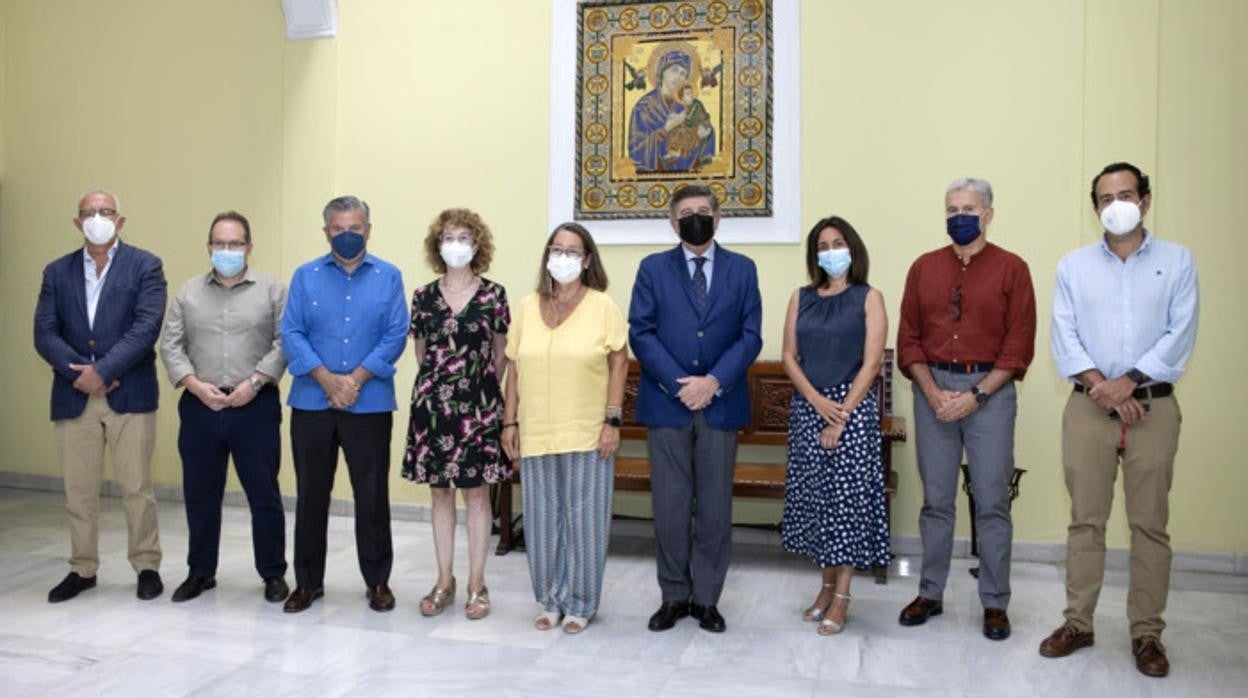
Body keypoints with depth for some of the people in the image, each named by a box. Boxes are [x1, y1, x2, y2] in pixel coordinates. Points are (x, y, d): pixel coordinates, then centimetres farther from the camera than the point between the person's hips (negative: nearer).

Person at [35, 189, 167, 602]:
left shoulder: (145, 266, 1)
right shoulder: (57, 272, 11)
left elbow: (146, 327, -10)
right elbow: (44, 333, 3)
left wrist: (102, 371, -16)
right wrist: (78, 372, -12)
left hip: (129, 394, -3)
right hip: (73, 395, 3)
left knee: (136, 487, 1)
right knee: (78, 489, 10)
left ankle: (147, 566, 14)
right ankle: (82, 569, 23)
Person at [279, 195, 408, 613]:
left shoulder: (389, 277, 5)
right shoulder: (306, 276, 7)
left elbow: (396, 336, -3)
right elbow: (291, 334, -1)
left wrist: (356, 379, -13)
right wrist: (327, 379, -13)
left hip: (370, 404, -1)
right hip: (311, 403, 1)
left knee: (372, 496, 5)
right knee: (311, 494, 9)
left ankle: (378, 581, 19)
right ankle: (308, 581, 23)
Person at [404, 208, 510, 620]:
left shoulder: (493, 294, -1)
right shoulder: (423, 296, 5)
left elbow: (501, 354, 6)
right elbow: (421, 352, 13)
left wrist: (482, 388, 9)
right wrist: (441, 379, 12)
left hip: (477, 405, -2)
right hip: (433, 403, 2)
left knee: (476, 493, 4)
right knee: (440, 493, 9)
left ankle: (477, 585, 15)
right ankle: (444, 582, 21)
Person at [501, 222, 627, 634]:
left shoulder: (602, 306, -2)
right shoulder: (528, 307, 7)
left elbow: (619, 363, -3)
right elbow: (514, 367, 9)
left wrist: (613, 420, -9)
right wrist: (510, 421, 5)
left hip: (587, 435, -3)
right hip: (536, 434, 3)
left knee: (583, 520, 5)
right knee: (543, 520, 10)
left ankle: (580, 603, 21)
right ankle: (551, 600, 27)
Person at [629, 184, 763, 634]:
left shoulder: (742, 269, 7)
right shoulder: (653, 268, 6)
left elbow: (750, 336, 0)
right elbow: (640, 332, -2)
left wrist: (713, 382, -13)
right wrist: (678, 385, -12)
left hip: (721, 404, 1)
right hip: (666, 404, 0)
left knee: (715, 508, 6)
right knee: (670, 508, 5)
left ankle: (707, 598, 19)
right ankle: (675, 596, 19)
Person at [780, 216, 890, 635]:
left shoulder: (869, 298, 1)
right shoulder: (801, 298, 10)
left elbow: (871, 363, -7)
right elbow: (789, 357, 5)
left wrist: (842, 414, -13)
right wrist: (818, 401, -9)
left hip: (852, 407, -3)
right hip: (807, 407, 4)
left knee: (847, 496, -3)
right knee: (813, 495, 7)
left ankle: (842, 596, 7)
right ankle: (827, 584, 21)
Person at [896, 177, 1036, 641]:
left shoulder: (1011, 269, 1)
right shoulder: (924, 268, 9)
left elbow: (1019, 345, -4)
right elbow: (908, 338, 6)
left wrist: (976, 395, -12)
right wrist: (933, 392, -7)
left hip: (989, 390, -2)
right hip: (933, 389, 3)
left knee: (992, 502, 2)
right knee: (935, 500, 9)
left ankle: (995, 603, 14)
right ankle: (930, 593, 21)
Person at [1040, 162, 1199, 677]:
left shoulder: (1177, 261, 6)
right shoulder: (1073, 265, 9)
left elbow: (1181, 335, -4)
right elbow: (1064, 336, 0)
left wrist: (1128, 381, -14)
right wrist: (1099, 385, -13)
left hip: (1154, 407, -1)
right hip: (1087, 407, 1)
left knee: (1150, 523, 4)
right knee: (1085, 520, 5)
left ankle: (1146, 632, 14)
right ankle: (1078, 623, 15)